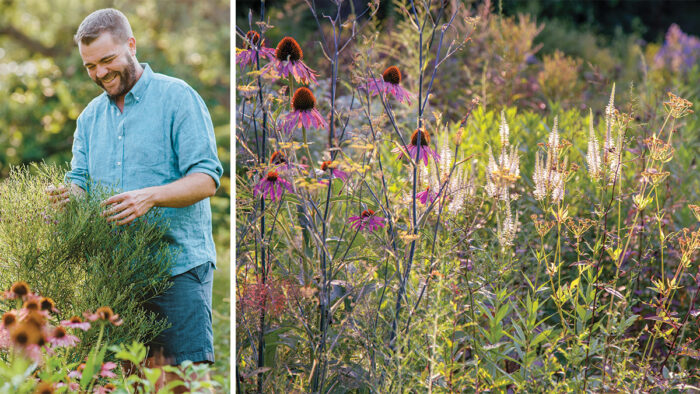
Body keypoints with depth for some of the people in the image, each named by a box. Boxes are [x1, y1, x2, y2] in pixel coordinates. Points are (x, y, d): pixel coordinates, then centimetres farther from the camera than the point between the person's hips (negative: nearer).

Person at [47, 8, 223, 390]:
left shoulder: (177, 97, -3)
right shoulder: (90, 117, 16)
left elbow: (206, 179, -10)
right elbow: (79, 183, 14)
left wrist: (151, 196, -27)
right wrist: (69, 195, -11)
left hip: (178, 264, -5)